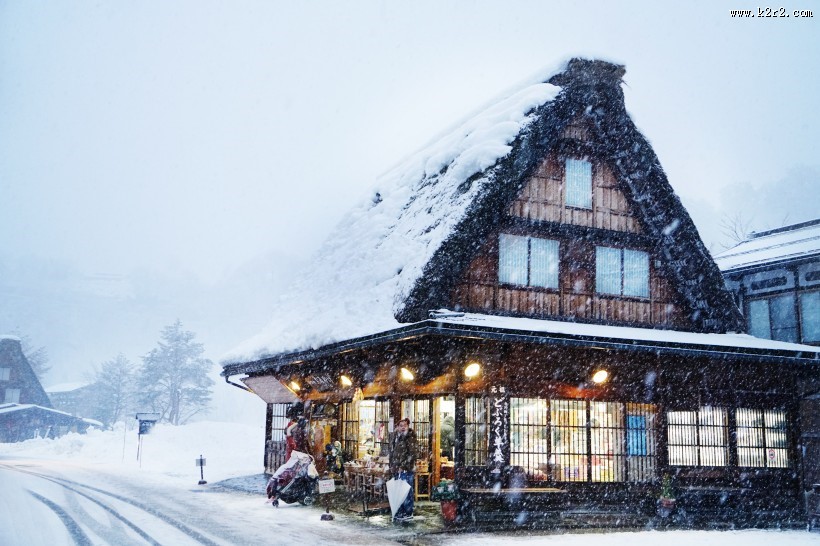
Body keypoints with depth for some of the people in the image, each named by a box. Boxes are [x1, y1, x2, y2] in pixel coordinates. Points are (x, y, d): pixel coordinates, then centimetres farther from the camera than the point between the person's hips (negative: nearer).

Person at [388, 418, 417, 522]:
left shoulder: (410, 438, -7)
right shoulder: (396, 437, 13)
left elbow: (412, 454, -12)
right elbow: (392, 453, 20)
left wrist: (403, 466, -14)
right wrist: (392, 466, 10)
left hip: (406, 469, -7)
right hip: (397, 470, 7)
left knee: (406, 492, -4)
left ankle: (408, 514, 4)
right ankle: (399, 513, 16)